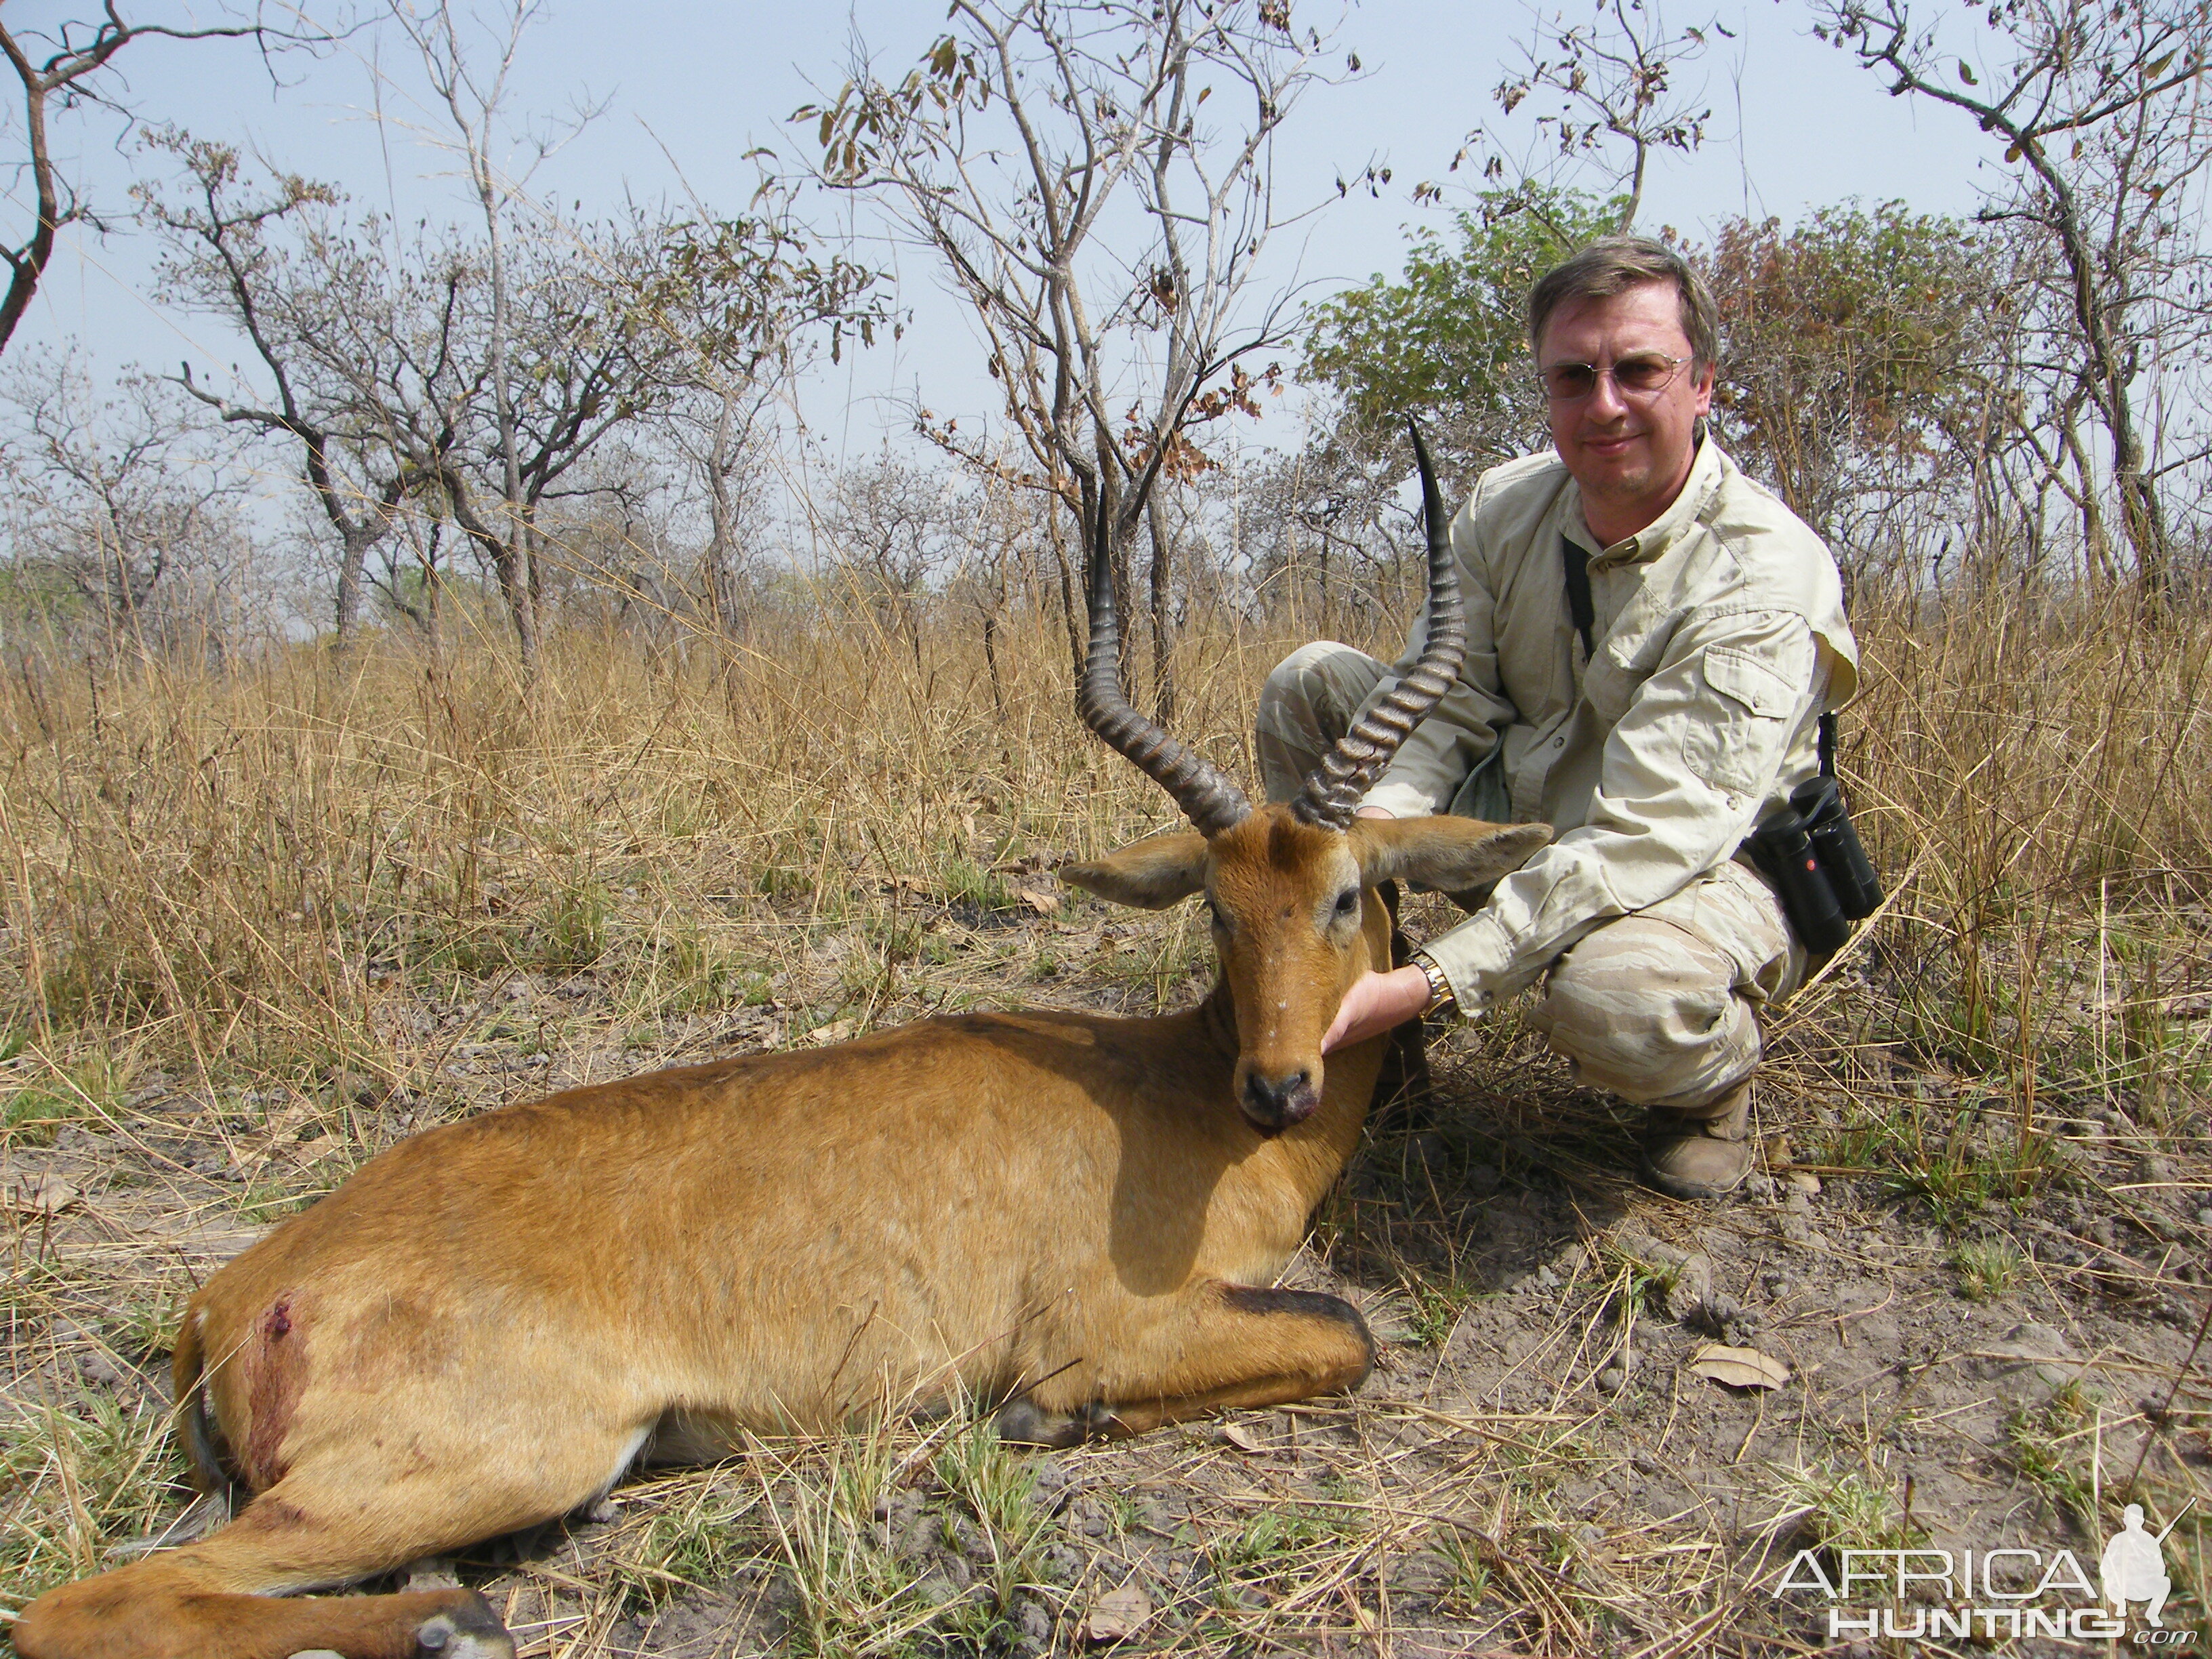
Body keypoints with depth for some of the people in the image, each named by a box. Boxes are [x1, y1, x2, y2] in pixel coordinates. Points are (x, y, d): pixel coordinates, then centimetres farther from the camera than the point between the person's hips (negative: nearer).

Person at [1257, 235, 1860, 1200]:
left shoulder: (1763, 580, -26)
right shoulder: (1508, 507, -6)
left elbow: (1646, 837, -34)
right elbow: (1444, 702, -8)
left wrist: (1429, 984, -42)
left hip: (1705, 872, -5)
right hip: (1522, 822, 6)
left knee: (1614, 995, -41)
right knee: (1311, 682, -6)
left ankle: (1711, 1077, -1)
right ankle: (1338, 996, 5)